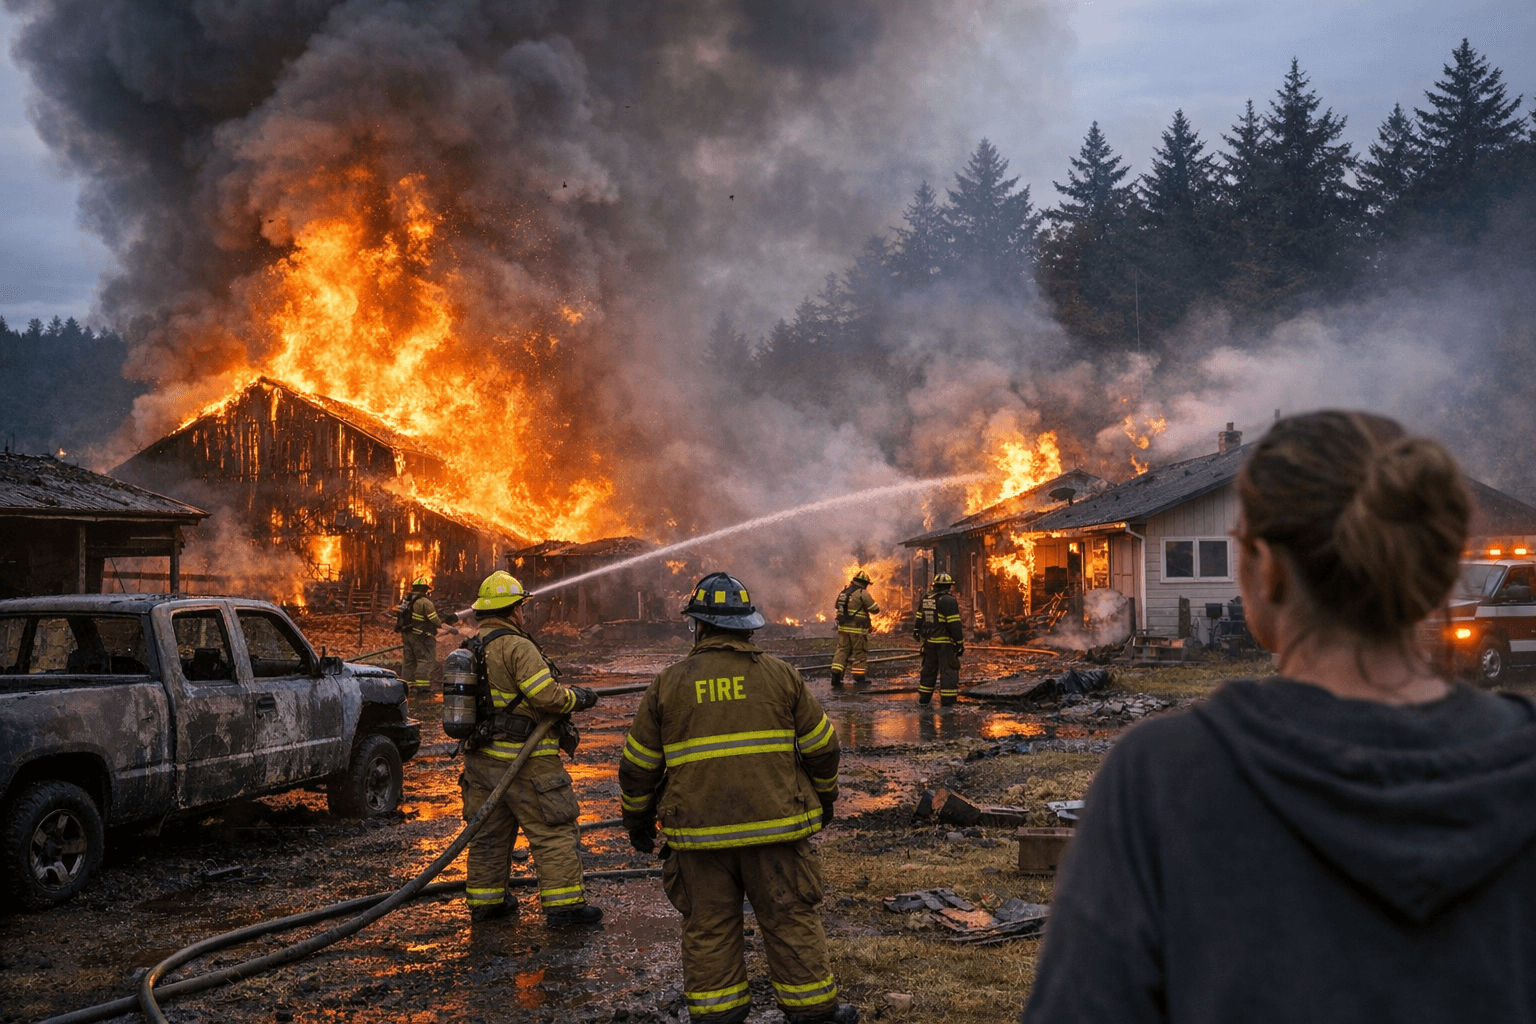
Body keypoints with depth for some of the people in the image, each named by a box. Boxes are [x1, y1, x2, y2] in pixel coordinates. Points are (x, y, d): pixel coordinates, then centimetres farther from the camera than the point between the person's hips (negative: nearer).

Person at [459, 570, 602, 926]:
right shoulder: (516, 646, -17)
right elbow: (547, 695, -23)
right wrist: (578, 697, -6)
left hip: (481, 758, 9)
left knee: (489, 832, 17)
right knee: (554, 831, -1)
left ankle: (485, 900, 24)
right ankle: (564, 903, 0)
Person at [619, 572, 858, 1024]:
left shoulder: (669, 683, 2)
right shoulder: (779, 674, 1)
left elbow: (638, 763, 7)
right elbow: (821, 745, 6)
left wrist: (637, 818, 20)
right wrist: (824, 796, 23)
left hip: (699, 832, 0)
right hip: (773, 822, 0)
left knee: (708, 927, 10)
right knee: (790, 919, 9)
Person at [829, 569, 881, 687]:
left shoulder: (843, 592, 11)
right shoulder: (862, 594, -10)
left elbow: (835, 606, 23)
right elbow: (875, 610, -7)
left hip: (843, 628, 6)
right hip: (858, 629, -6)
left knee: (842, 650, 10)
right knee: (859, 653, 3)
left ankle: (836, 675, 1)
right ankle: (858, 678, 6)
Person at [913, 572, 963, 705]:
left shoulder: (925, 599, 9)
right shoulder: (948, 601, -14)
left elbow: (918, 619, 15)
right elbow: (954, 624, -16)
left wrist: (916, 632, 27)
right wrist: (960, 643, -12)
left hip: (929, 641, 7)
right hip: (945, 642, -7)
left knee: (929, 668, 16)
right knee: (948, 669, -2)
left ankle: (924, 697, 20)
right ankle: (947, 699, -6)